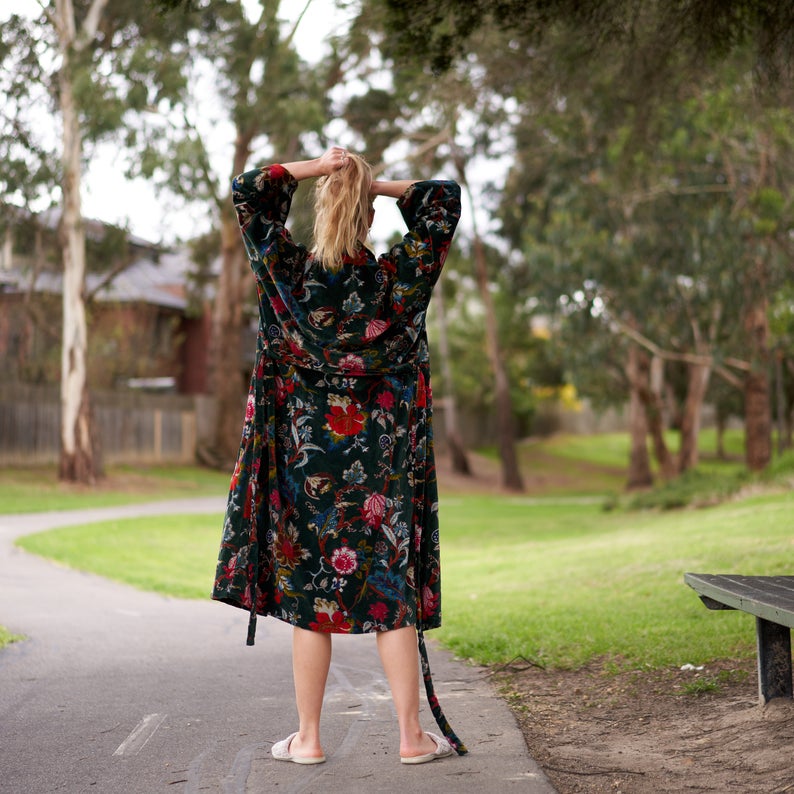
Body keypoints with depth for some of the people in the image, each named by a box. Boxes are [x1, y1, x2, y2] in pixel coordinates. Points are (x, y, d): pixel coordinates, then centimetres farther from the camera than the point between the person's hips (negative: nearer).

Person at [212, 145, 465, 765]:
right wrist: (380, 185, 2)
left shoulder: (289, 273, -5)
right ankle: (413, 735, 8)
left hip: (307, 460, 0)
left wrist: (314, 168, -1)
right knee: (392, 592, 5)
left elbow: (246, 192, 4)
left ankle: (308, 737, 12)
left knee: (309, 594, 6)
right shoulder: (399, 277, -6)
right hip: (382, 463, 0)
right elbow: (446, 199, 5)